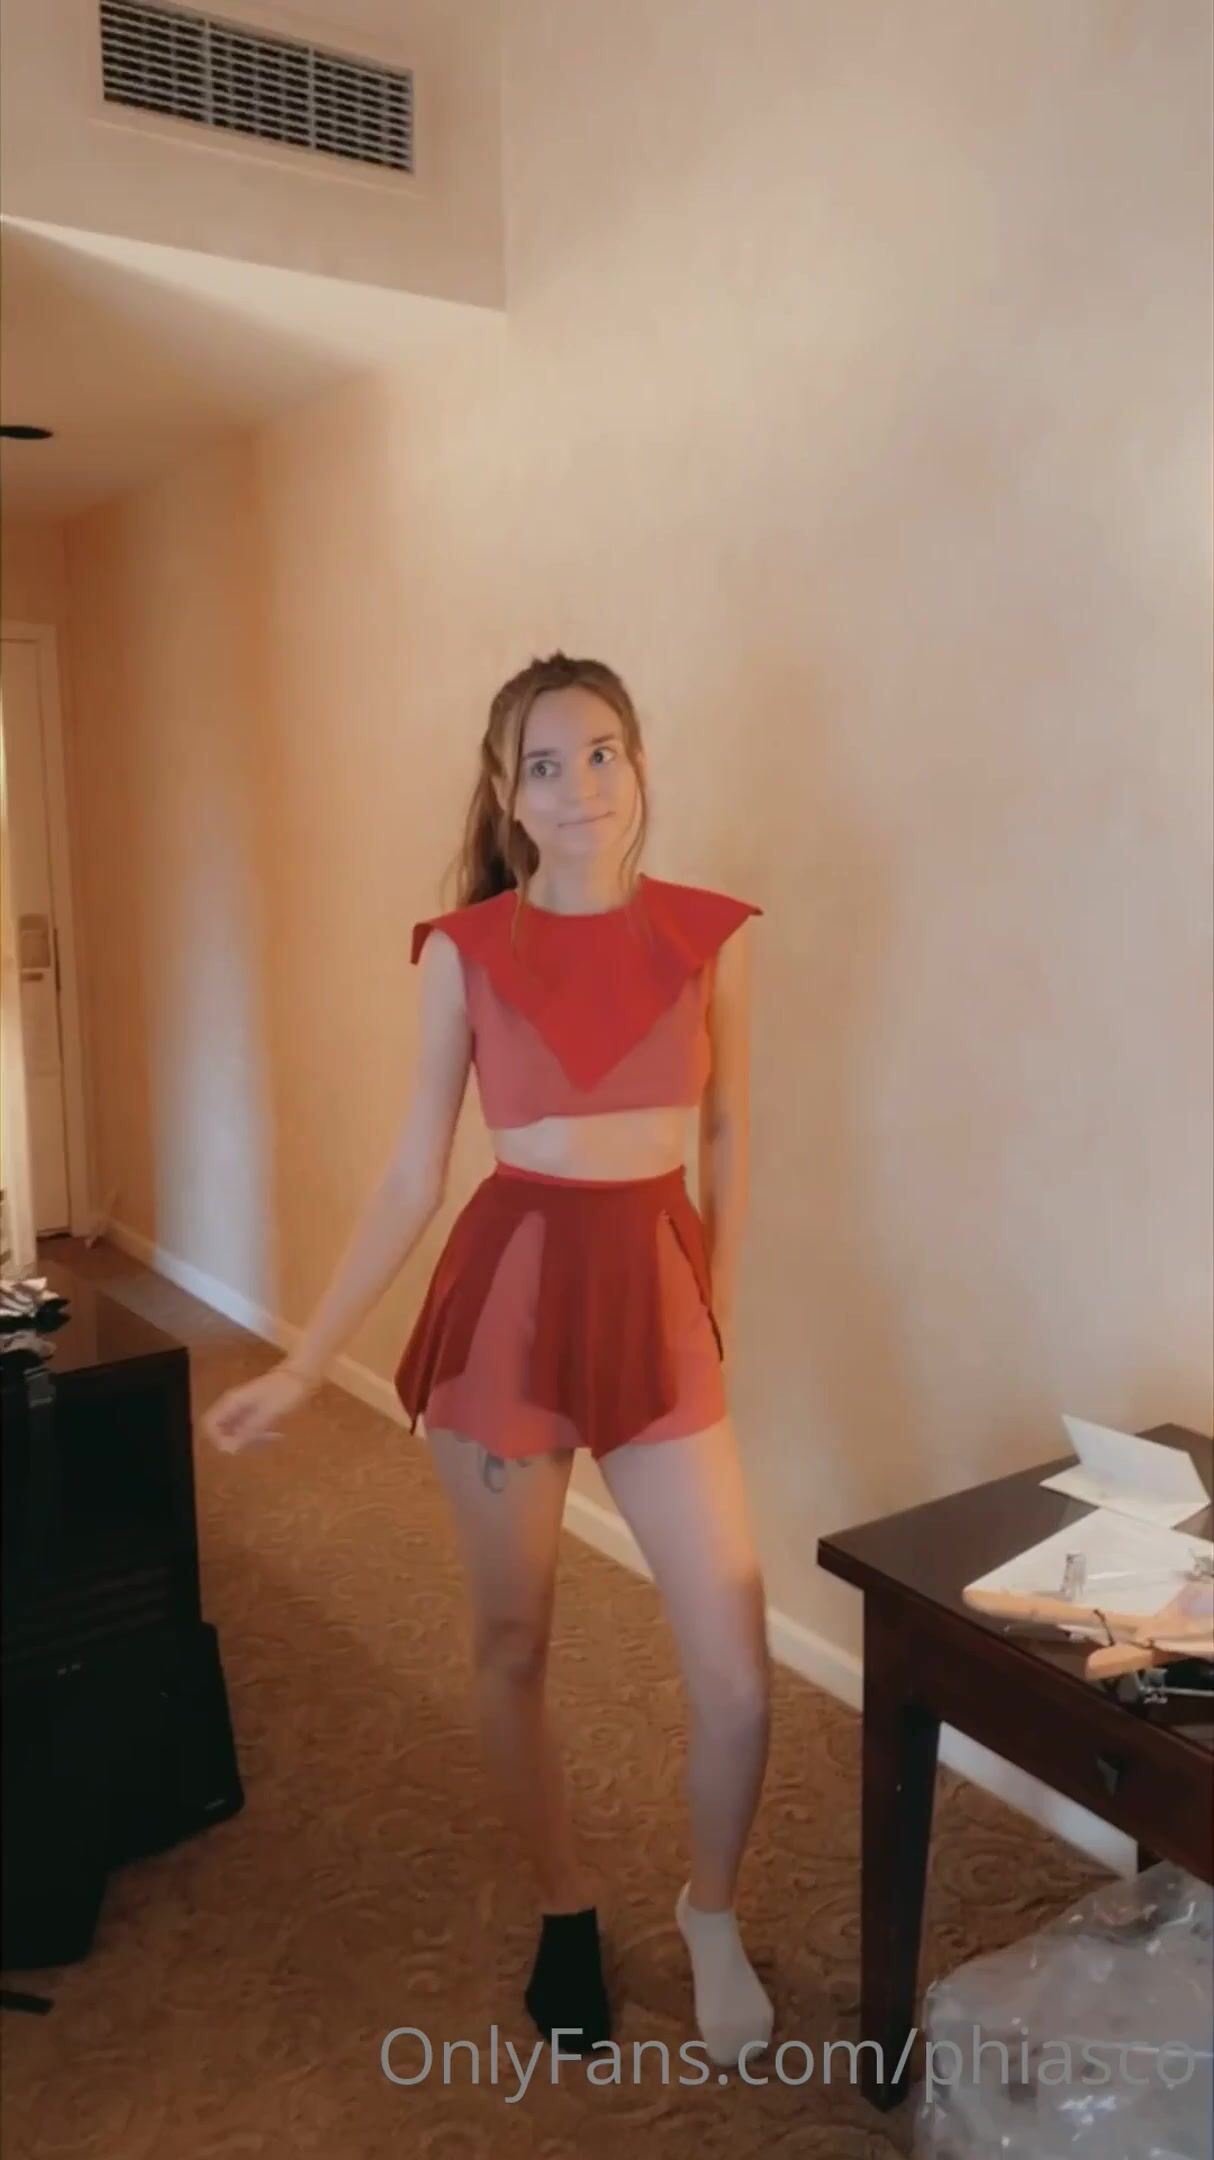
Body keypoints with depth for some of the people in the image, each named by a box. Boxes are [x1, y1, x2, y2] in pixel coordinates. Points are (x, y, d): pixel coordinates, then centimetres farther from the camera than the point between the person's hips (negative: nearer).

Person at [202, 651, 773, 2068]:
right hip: (506, 1293, 0)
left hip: (658, 1296, 1)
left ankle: (710, 1917, 32)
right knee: (511, 1648, 14)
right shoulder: (464, 948, -4)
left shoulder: (709, 934, -1)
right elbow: (412, 1177, 0)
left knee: (738, 1678, 0)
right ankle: (565, 1910, 42)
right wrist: (300, 1364, -2)